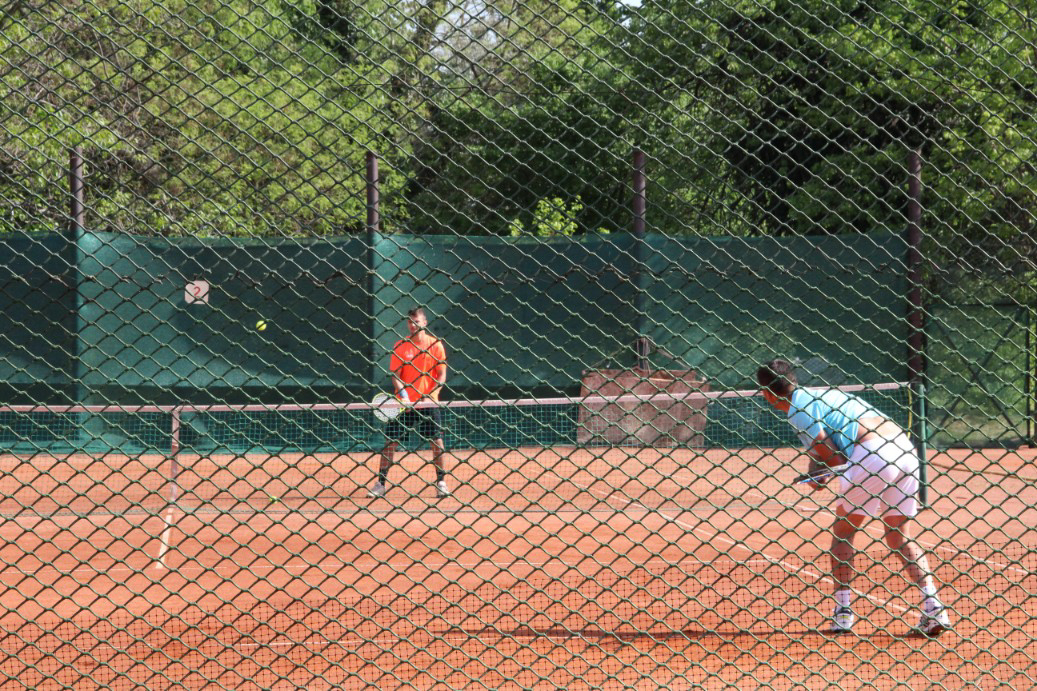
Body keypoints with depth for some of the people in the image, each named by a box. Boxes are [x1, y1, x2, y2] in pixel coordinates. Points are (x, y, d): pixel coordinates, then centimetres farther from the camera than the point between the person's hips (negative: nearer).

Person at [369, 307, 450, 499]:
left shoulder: (435, 345, 2)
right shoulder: (400, 346, 3)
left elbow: (442, 375, 1)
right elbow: (395, 374, 0)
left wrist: (432, 395, -13)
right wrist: (403, 394, -16)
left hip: (428, 403, 0)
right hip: (404, 403, 0)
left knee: (437, 441, -2)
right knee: (391, 442, -3)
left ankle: (441, 482, 11)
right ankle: (381, 483, 2)